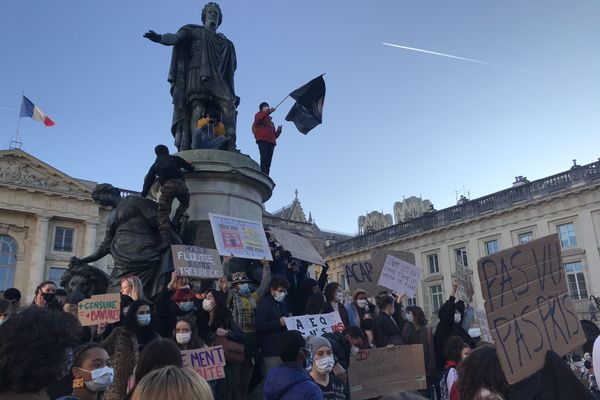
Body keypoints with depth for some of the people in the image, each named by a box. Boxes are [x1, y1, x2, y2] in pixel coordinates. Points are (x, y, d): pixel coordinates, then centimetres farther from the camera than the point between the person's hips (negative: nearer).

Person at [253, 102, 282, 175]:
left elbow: (274, 135, 28)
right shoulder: (259, 115, 18)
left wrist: (278, 131, 8)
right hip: (263, 140, -6)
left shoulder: (271, 122, 35)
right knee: (264, 160, -21)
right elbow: (258, 118, -10)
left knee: (268, 163, -7)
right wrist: (269, 111, -18)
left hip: (271, 142, 6)